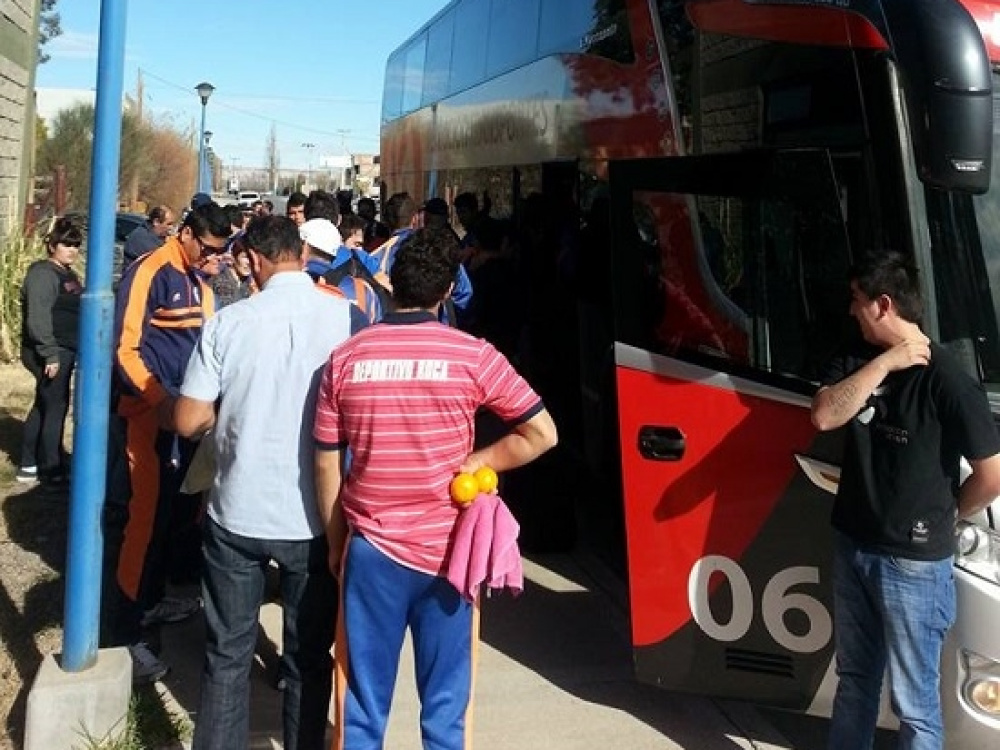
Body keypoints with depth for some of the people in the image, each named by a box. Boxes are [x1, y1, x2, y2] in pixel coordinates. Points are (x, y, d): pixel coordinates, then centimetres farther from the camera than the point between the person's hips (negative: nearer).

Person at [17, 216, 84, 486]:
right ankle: (51, 471, 7)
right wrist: (51, 354, -25)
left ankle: (29, 465, 24)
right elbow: (38, 318, -23)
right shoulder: (43, 273, -15)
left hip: (64, 351, 10)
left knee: (43, 406, 15)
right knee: (56, 408, -3)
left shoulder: (68, 275, 16)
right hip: (49, 353, -10)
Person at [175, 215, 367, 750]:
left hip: (237, 514, 0)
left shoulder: (229, 322, -9)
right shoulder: (348, 319, -11)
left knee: (227, 655, 15)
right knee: (309, 656, 15)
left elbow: (188, 421, -5)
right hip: (315, 518, 0)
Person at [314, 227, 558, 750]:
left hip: (371, 550, 1)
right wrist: (475, 463, 3)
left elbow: (327, 464, 2)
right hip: (447, 551, -1)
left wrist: (335, 542, 13)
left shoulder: (346, 359, -3)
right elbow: (542, 433, -5)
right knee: (445, 705, 13)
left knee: (365, 704, 13)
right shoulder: (472, 355, -7)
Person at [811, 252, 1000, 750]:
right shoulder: (856, 361, 3)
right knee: (854, 677, 23)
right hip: (851, 547, 6)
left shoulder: (946, 379, -18)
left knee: (914, 703, 4)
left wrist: (947, 516, -2)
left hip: (913, 562, -6)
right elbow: (824, 416, -14)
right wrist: (884, 363, -18)